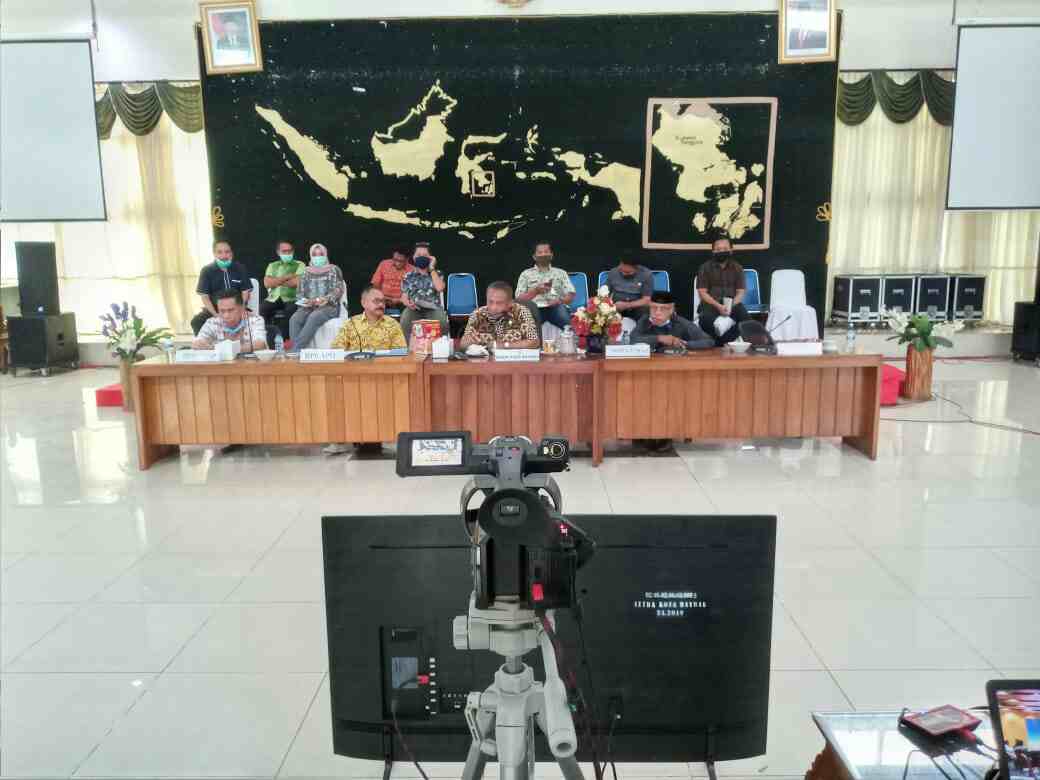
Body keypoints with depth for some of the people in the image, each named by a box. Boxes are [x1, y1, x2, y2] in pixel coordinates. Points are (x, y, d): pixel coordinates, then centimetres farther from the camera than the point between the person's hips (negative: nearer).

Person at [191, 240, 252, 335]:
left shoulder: (240, 269, 4)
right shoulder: (206, 270, 1)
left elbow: (245, 293, 3)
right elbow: (204, 296, -3)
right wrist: (216, 315, -19)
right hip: (214, 309, 0)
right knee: (196, 321, -26)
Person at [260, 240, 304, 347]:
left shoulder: (300, 265, 10)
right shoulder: (272, 265, 20)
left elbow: (297, 282, -7)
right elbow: (267, 283, 4)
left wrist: (277, 281, 0)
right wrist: (287, 277, -4)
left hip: (291, 299, -3)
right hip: (273, 299, 3)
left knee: (290, 310, -35)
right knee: (261, 309, -26)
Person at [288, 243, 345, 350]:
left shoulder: (334, 270, 11)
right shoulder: (306, 272, 21)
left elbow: (339, 290, -1)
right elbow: (299, 292, 16)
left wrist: (326, 299, -19)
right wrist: (304, 301, -7)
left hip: (328, 306, -3)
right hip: (308, 307, 4)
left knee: (313, 317, -37)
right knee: (294, 319, -30)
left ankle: (296, 349, -43)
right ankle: (298, 351, -40)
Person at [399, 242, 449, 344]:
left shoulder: (437, 274, 14)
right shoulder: (409, 276, 17)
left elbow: (439, 288, -8)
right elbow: (404, 297, 12)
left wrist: (432, 268, 0)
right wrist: (408, 303, -14)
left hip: (433, 309, -1)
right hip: (414, 309, 1)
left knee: (442, 321, -34)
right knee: (405, 319, -33)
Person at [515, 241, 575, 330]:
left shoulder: (560, 272, 20)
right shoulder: (526, 274, 17)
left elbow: (571, 295, 9)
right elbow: (519, 299, 7)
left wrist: (560, 300, -13)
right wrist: (536, 291, -9)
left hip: (556, 308, 1)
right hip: (536, 308, -1)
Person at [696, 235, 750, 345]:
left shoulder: (737, 268, 9)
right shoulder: (705, 268, 3)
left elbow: (740, 292, 4)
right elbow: (702, 293, -4)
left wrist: (731, 306, -18)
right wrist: (718, 306, -20)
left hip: (732, 302, 2)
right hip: (711, 302, -2)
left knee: (746, 318, -27)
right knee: (706, 319, -35)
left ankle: (724, 341, -18)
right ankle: (714, 343, -13)